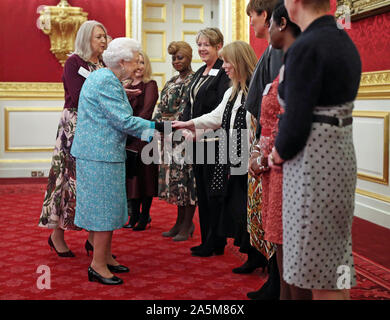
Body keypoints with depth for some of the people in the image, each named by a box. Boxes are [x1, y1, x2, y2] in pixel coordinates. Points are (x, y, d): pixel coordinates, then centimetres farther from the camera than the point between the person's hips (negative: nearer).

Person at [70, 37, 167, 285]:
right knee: (106, 207, -5)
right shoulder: (106, 82, -17)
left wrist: (150, 135, 15)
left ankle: (106, 257, 25)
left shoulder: (109, 80, 17)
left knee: (107, 206, 15)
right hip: (101, 154, -11)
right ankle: (98, 265, 2)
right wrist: (156, 126, -11)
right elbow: (124, 121, -20)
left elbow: (120, 120, 19)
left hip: (104, 152, 11)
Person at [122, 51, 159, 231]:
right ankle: (134, 214, 18)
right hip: (126, 137, 6)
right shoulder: (126, 86, 15)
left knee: (144, 174, -1)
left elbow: (146, 111, -12)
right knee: (130, 175, 9)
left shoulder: (150, 85, -2)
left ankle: (145, 216, 8)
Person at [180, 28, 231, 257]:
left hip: (213, 141, -9)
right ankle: (207, 240, 21)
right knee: (202, 191, 12)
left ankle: (215, 244, 7)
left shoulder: (223, 73, -11)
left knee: (213, 192, -2)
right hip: (198, 141, 9)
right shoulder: (200, 72, 17)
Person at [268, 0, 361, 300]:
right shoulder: (345, 42, 9)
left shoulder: (305, 48, -19)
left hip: (313, 165, -9)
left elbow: (296, 125, -20)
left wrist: (278, 154, 0)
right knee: (336, 262, 19)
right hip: (341, 154, 9)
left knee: (320, 276, 3)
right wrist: (283, 150, 11)